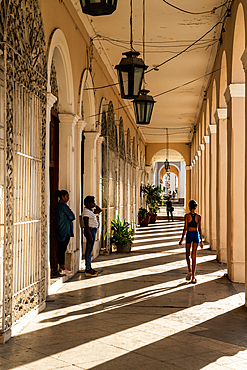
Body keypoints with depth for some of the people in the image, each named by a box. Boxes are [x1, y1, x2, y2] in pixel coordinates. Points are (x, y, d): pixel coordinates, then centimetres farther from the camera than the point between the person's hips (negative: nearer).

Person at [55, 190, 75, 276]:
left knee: (61, 249, 11)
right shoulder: (63, 205, -16)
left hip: (60, 231, 10)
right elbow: (72, 217, -15)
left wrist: (71, 215, 2)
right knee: (62, 249, -6)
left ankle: (62, 268, 17)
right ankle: (62, 269, -2)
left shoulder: (59, 205, 16)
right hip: (64, 231, -10)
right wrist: (73, 215, 5)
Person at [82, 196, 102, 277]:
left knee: (89, 250, 14)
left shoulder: (90, 210, 12)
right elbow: (86, 225, -20)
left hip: (93, 230, 10)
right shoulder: (86, 212, -16)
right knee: (89, 251, -7)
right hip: (90, 231, -10)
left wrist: (94, 205, 11)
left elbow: (99, 210, 26)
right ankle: (87, 270, -4)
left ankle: (89, 268, 21)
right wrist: (90, 236, -23)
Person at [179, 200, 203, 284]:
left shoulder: (187, 215, -7)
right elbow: (199, 229, -2)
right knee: (194, 256, 5)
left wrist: (182, 239, -2)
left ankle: (190, 271, -9)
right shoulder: (199, 216, -1)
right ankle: (193, 277, 3)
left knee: (188, 254, 15)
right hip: (196, 235, 2)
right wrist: (201, 240, 3)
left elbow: (185, 228, -8)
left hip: (189, 234, -2)